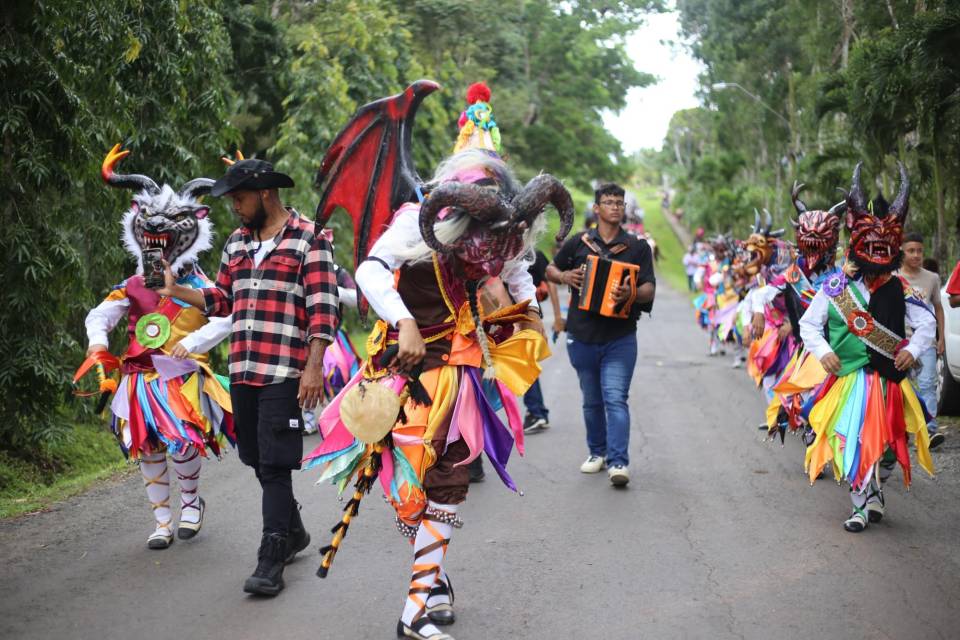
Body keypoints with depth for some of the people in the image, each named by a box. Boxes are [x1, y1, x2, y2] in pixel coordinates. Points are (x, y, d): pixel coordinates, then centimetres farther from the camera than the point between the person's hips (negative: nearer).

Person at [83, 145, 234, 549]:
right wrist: (98, 343, -15)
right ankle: (163, 521, 18)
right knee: (147, 450, 5)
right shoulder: (132, 288, 8)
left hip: (183, 376, -4)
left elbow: (225, 319, -13)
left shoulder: (197, 286, -3)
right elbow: (99, 316, 5)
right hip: (141, 378, 4)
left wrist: (193, 342, -26)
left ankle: (191, 500, 16)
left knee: (183, 443, -14)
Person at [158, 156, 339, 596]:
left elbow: (323, 308, -9)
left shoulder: (308, 239, -4)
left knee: (274, 463, -8)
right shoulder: (236, 242, 18)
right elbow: (222, 299, 21)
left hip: (285, 373, -7)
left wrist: (314, 365, -17)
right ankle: (292, 531, 33)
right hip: (242, 370, 7)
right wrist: (178, 291, 6)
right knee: (257, 460, 13)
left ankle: (271, 559, -3)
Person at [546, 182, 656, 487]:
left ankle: (618, 462, -16)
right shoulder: (578, 243, 5)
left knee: (616, 398, -13)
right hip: (582, 337, 2)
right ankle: (597, 452, 29)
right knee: (592, 401, 14)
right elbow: (550, 270, 19)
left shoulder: (638, 247, 1)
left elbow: (649, 290, -6)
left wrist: (632, 294, -29)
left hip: (620, 339, -2)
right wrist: (563, 276, -4)